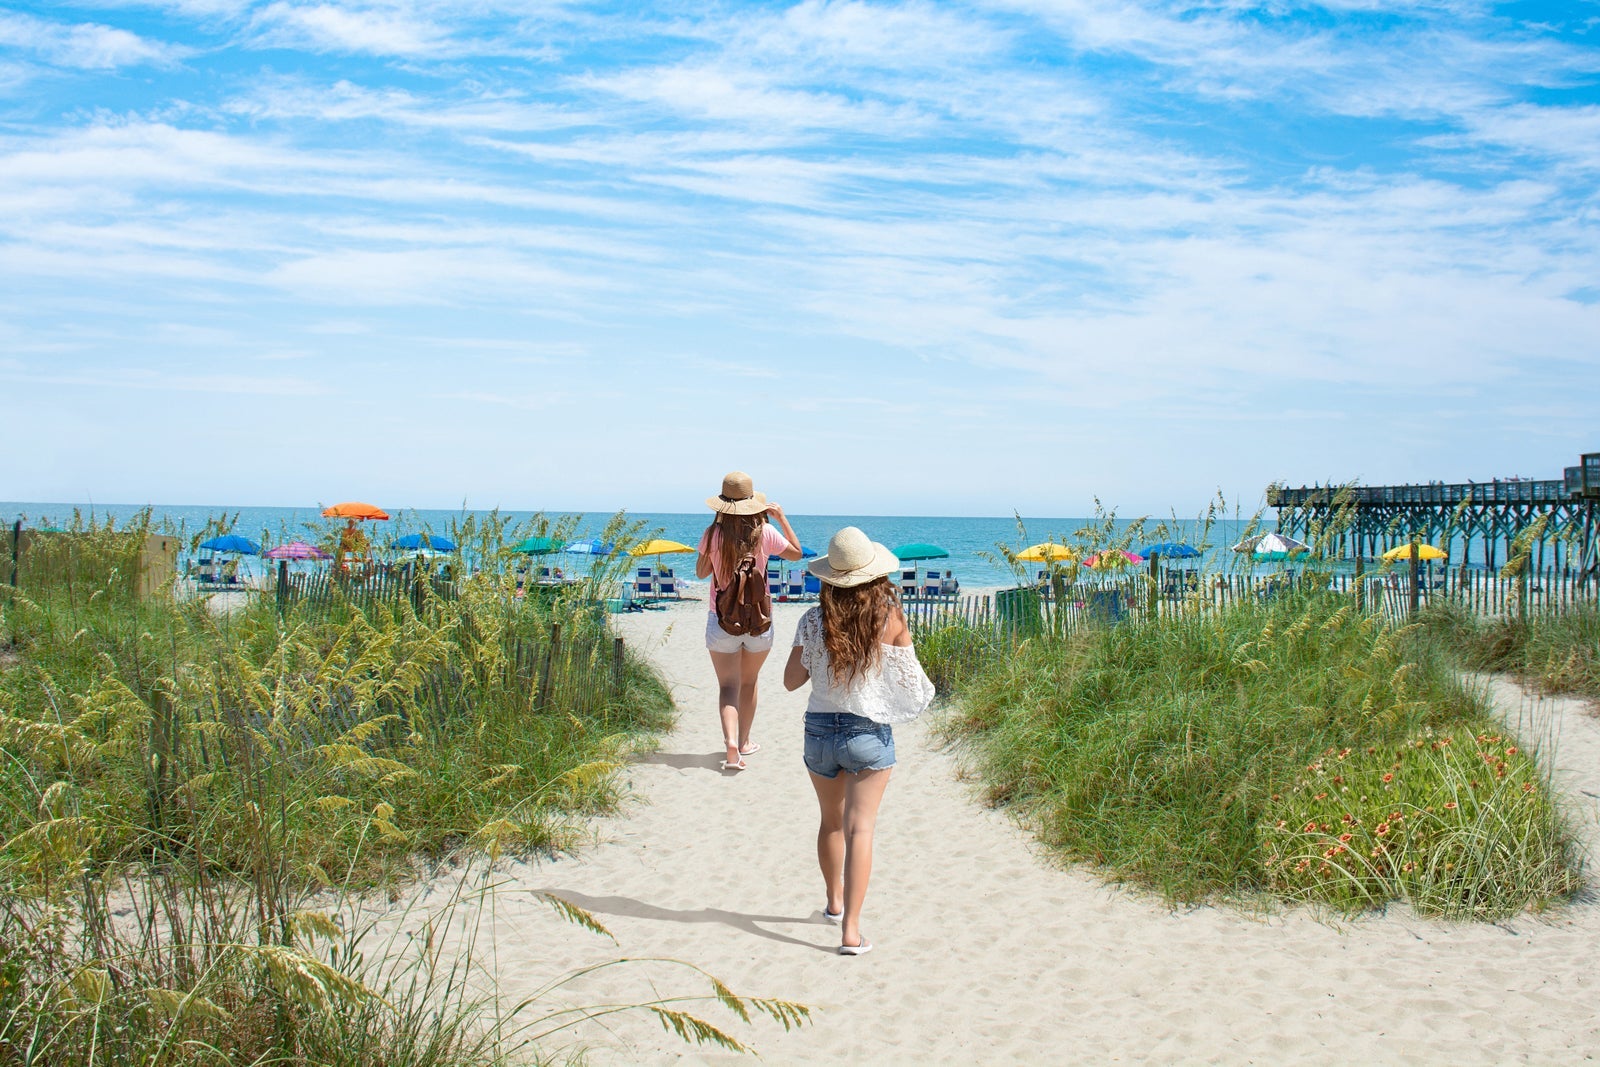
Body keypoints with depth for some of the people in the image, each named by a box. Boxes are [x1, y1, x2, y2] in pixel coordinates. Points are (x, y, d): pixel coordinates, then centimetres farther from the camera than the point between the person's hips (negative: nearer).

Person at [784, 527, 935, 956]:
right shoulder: (890, 618, -12)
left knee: (831, 822, 22)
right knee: (860, 828, -2)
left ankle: (835, 902, 41)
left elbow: (791, 680, -3)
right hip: (870, 732, -2)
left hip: (820, 730, 2)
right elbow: (909, 678, -1)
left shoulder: (814, 620, -9)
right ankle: (851, 929, -9)